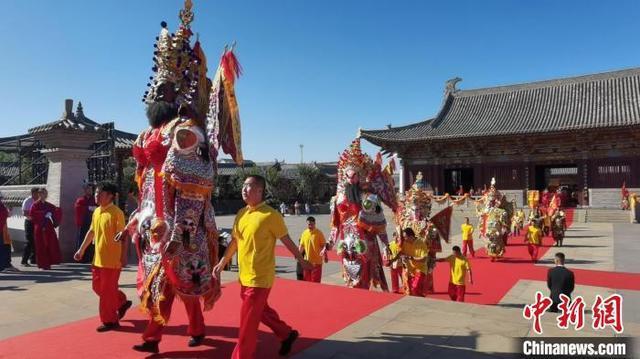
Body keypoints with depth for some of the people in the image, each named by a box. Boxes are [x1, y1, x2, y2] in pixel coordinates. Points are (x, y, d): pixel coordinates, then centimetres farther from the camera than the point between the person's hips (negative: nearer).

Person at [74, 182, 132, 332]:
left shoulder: (116, 212, -15)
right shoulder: (96, 212, 10)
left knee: (107, 291, 0)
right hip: (98, 258, 9)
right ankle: (122, 303, 34)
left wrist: (123, 256, -21)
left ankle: (110, 321, 13)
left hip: (112, 260, -9)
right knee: (98, 287, 17)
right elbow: (91, 232, 20)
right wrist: (82, 250, 20)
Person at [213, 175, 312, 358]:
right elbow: (235, 241, 15)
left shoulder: (270, 215, -16)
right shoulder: (241, 214, 6)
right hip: (244, 276, 8)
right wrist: (222, 263, 13)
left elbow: (287, 241, -9)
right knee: (262, 311, 22)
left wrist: (302, 261, -1)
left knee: (248, 322, -1)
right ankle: (287, 334, 43)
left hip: (260, 277, -8)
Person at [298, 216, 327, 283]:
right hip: (307, 261, 5)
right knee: (306, 280, 12)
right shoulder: (304, 233, 6)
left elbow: (324, 245, -10)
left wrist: (323, 251, -30)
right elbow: (302, 245, 13)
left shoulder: (319, 233, -8)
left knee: (316, 281, 0)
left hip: (316, 261, -5)